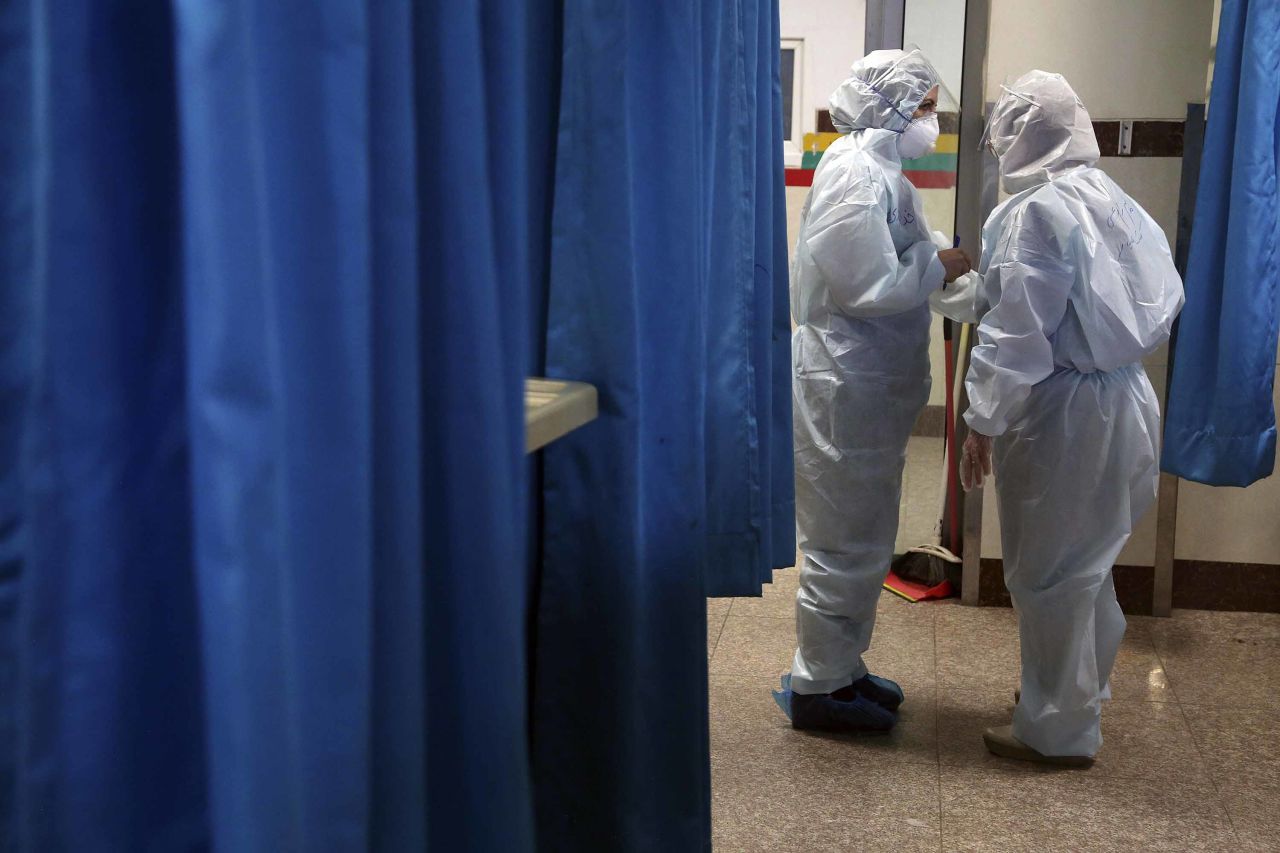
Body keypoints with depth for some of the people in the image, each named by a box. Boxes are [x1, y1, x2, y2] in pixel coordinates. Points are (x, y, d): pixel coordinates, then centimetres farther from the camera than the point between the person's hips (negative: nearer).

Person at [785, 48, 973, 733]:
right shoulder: (855, 173, -18)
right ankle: (818, 688, 11)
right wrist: (940, 268, -10)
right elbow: (871, 286, -22)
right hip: (847, 386, -10)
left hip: (869, 385, 10)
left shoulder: (878, 168, 14)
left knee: (860, 539, 18)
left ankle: (839, 668, 31)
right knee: (846, 542, -1)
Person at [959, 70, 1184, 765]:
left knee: (1049, 573, 4)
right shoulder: (1115, 201, 9)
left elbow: (1016, 334, -19)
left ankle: (1058, 729, 16)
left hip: (1062, 410, -8)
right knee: (1087, 563, 22)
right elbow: (1162, 304, 11)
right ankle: (1084, 688, 39)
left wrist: (982, 422, -12)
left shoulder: (1036, 213, -16)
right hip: (1125, 400, 9)